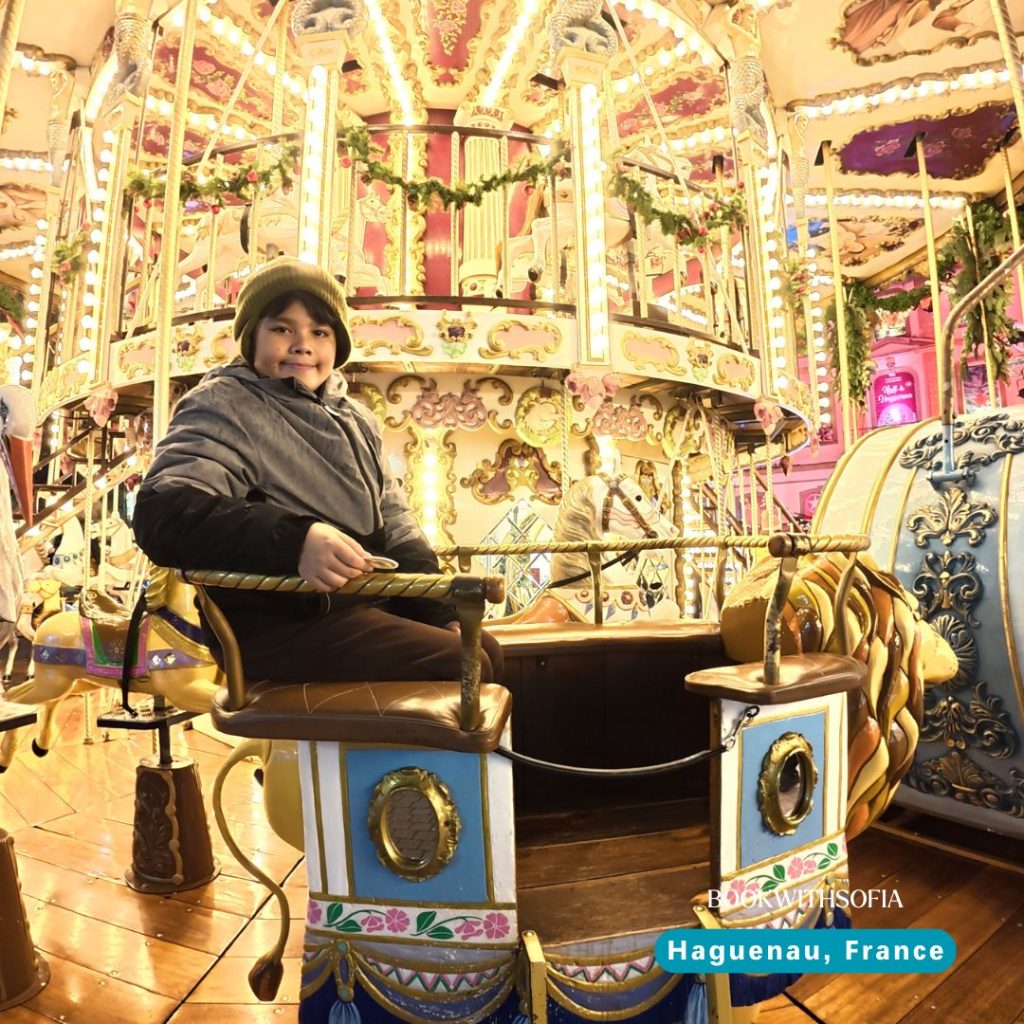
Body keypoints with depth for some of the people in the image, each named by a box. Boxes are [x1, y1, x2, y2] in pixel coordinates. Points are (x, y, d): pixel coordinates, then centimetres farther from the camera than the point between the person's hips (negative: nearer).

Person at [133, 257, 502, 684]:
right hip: (278, 622, -8)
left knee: (486, 650, 8)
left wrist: (443, 613, 5)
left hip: (365, 603, 8)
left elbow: (393, 522, 18)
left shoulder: (354, 418, 17)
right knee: (460, 666, -16)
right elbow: (164, 514, -22)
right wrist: (295, 540, -39)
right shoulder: (222, 405, -5)